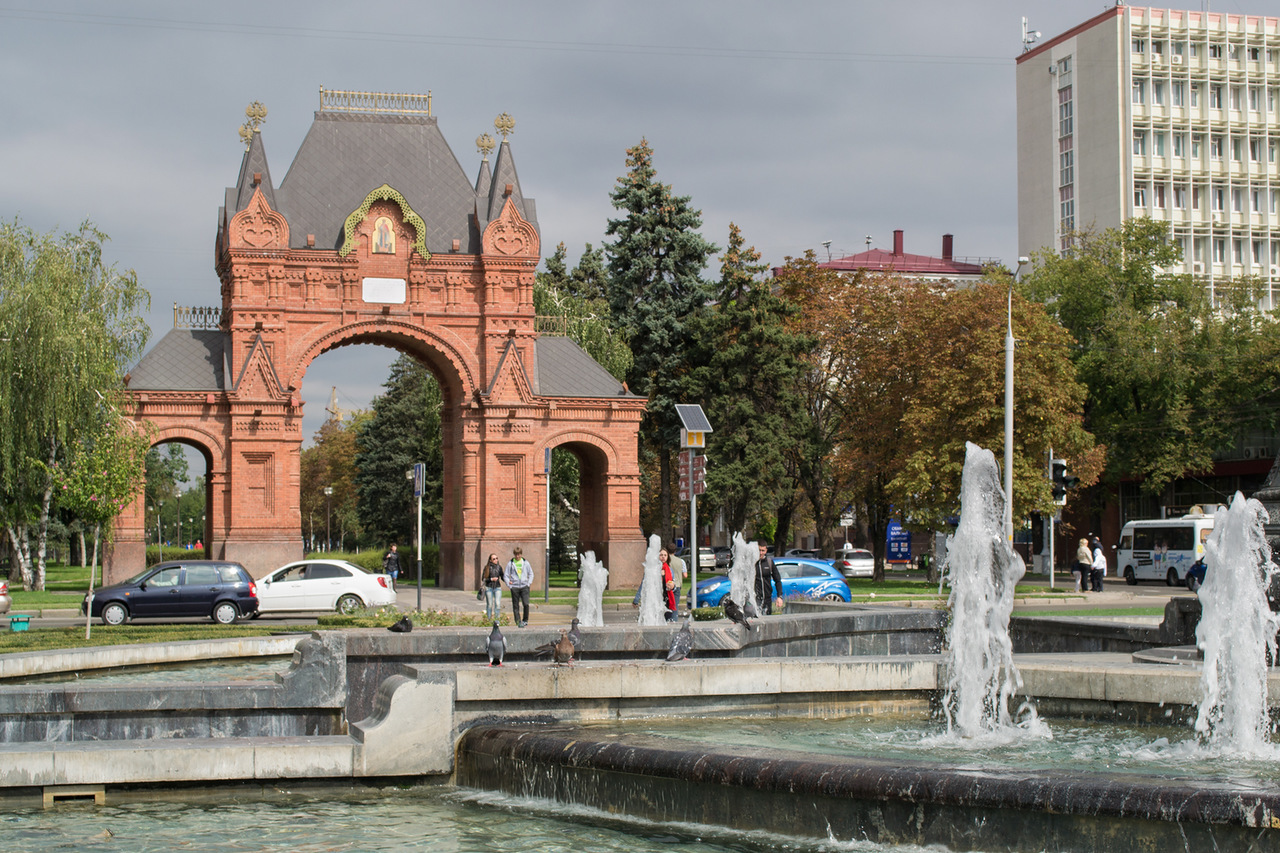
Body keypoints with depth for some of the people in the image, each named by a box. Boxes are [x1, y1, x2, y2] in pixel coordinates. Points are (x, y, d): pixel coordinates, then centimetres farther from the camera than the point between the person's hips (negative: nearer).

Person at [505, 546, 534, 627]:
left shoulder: (526, 563, 7)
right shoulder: (510, 564, 4)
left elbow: (531, 574, 16)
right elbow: (506, 576, 8)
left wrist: (529, 583, 3)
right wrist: (509, 585, -2)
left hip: (524, 586, 0)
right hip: (514, 587, 0)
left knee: (526, 604, -12)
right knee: (516, 606, 1)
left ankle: (525, 620, 5)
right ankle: (518, 622, 8)